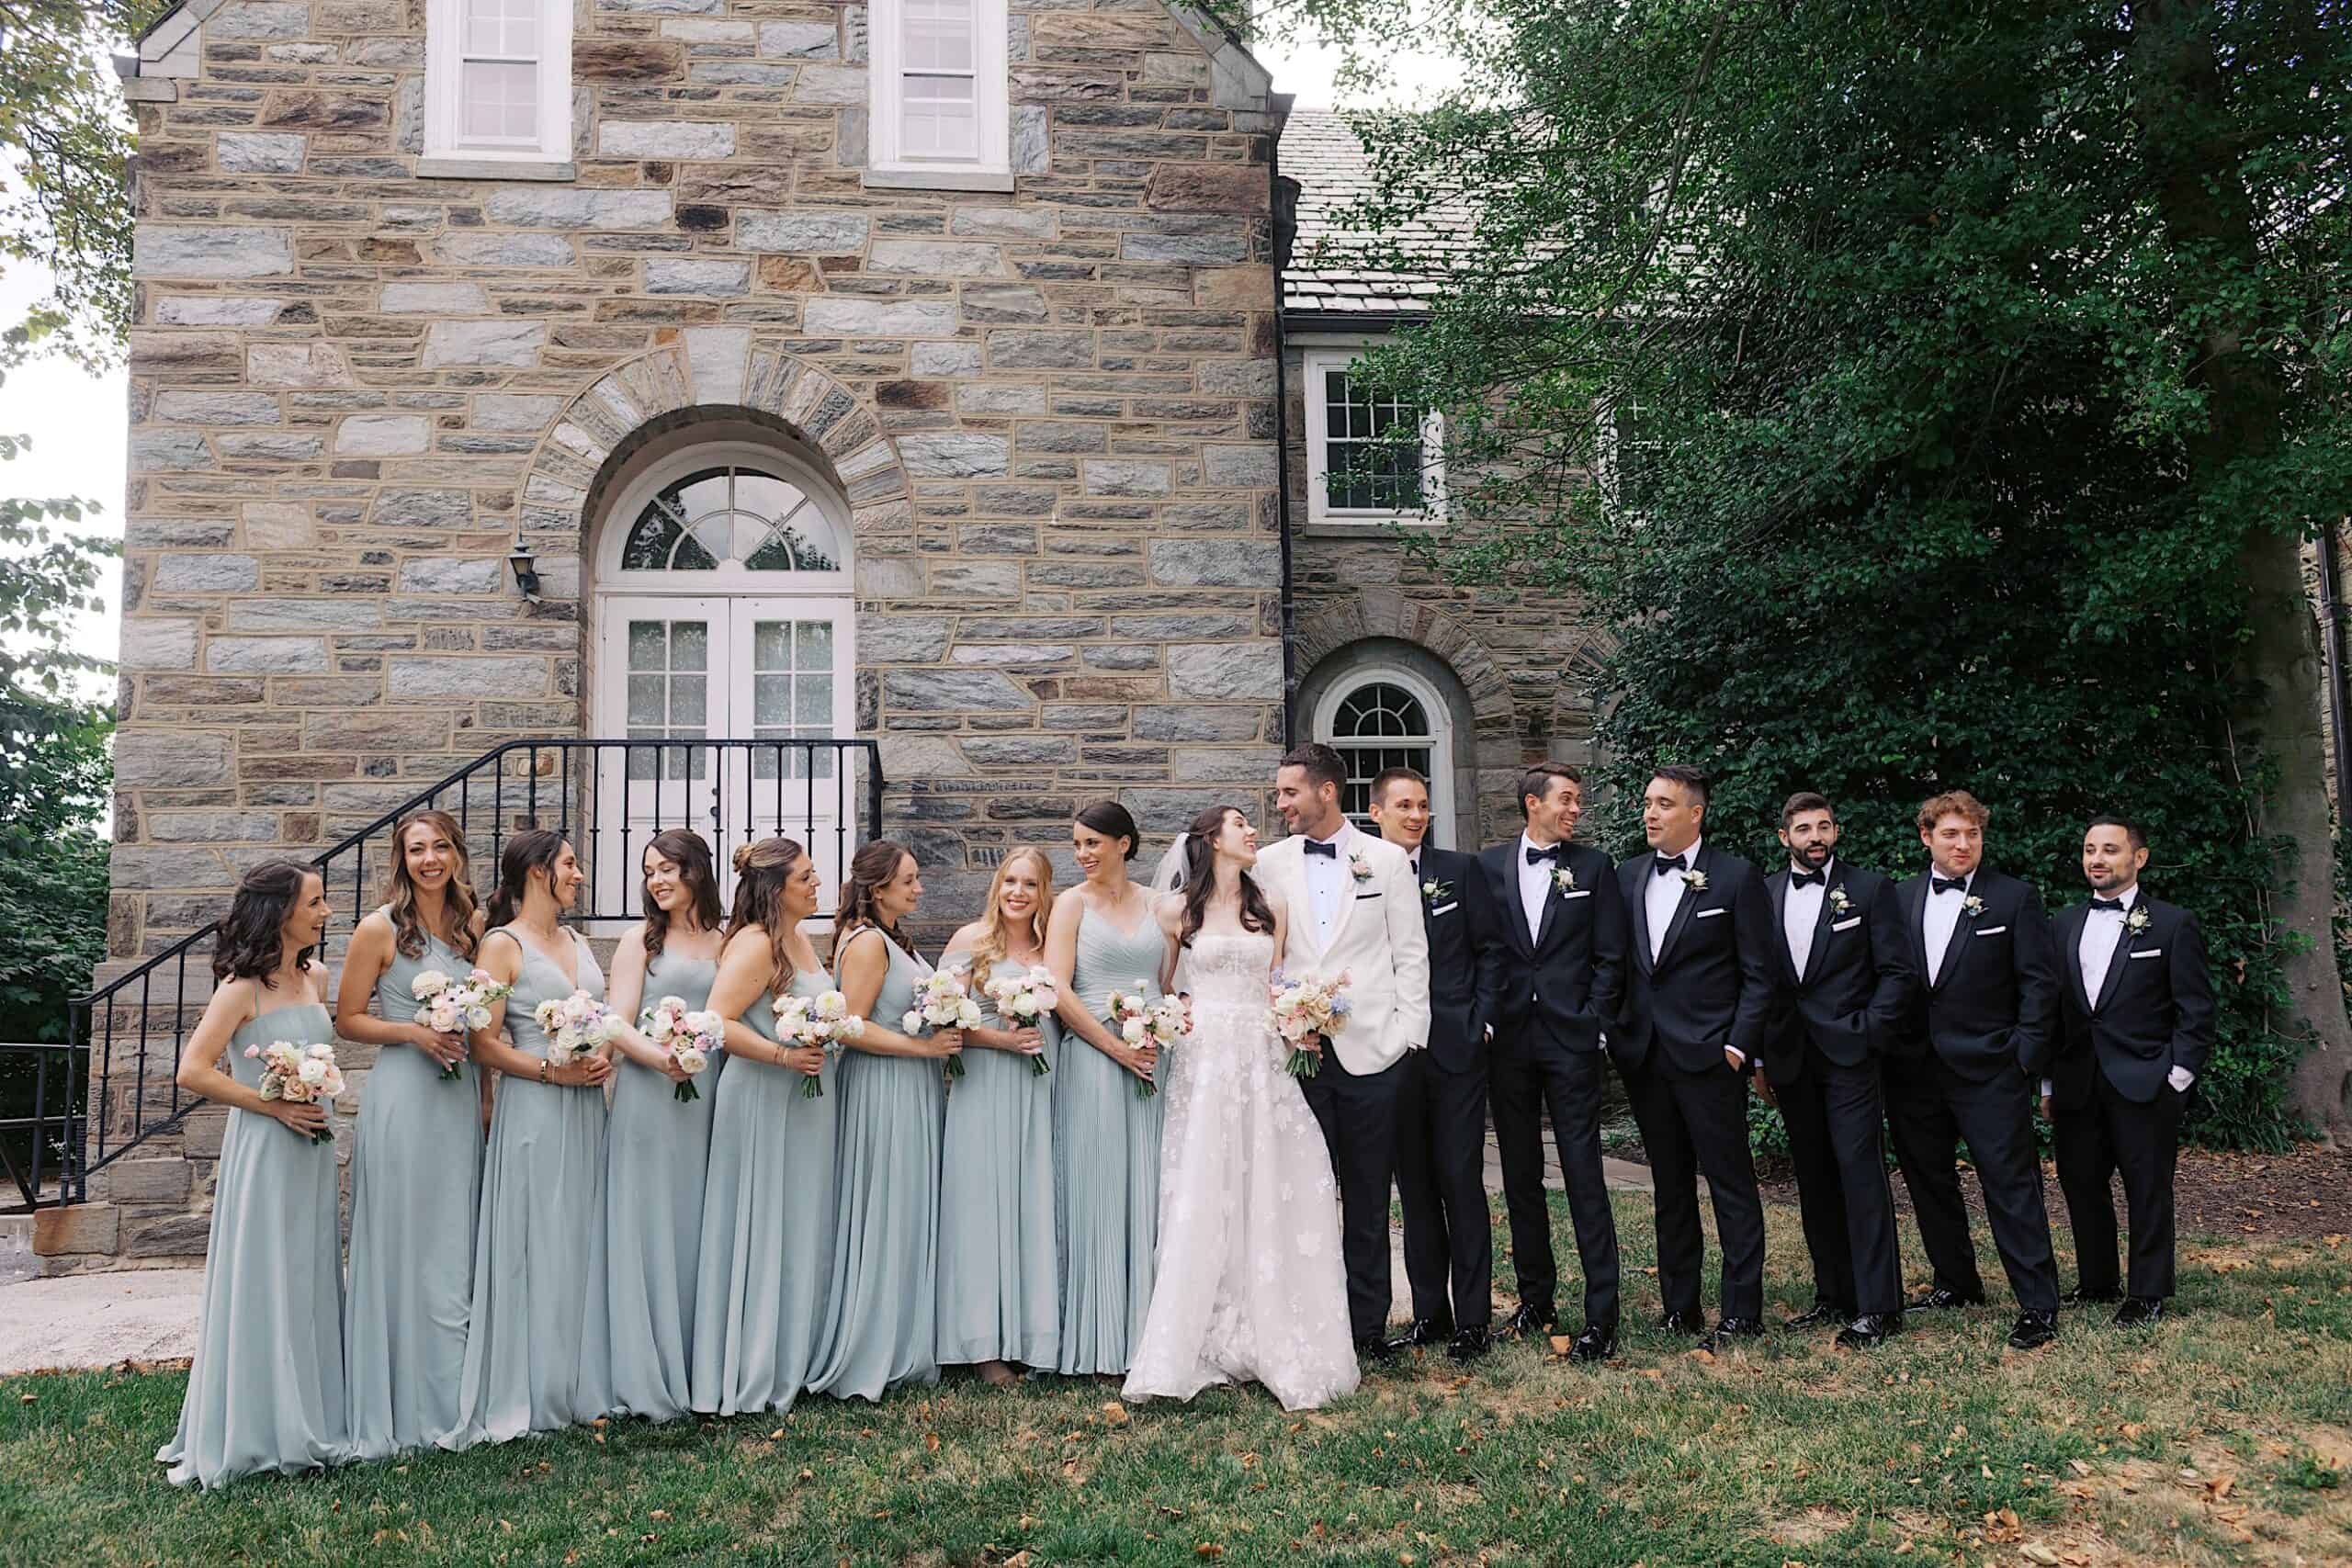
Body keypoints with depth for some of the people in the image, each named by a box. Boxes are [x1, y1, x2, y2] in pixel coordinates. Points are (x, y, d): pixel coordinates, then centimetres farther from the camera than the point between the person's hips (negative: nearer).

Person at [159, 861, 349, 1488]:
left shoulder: (316, 976, 8)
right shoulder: (243, 988, -12)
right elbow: (193, 1071, -15)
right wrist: (274, 1106, -14)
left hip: (312, 1147, 7)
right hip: (262, 1151, -7)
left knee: (309, 1282, 13)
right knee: (263, 1285, 0)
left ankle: (310, 1421, 24)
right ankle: (257, 1430, 12)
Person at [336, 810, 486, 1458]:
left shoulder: (472, 925, 9)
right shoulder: (380, 929, -5)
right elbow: (348, 1019, -2)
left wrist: (487, 1096, 10)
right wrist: (415, 1032, -16)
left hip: (461, 1098, 5)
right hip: (402, 1097, -5)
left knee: (456, 1253, 10)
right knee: (402, 1250, 0)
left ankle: (452, 1401, 21)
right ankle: (397, 1408, 11)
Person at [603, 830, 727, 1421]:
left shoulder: (726, 943, 12)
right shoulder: (641, 939, 4)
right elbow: (618, 1025, -4)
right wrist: (657, 1056, -23)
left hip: (708, 1098, 3)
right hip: (649, 1099, -3)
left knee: (697, 1230, 8)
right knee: (647, 1229, 0)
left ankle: (698, 1367, 17)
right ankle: (647, 1377, 7)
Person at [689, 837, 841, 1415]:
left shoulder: (802, 940, 13)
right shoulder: (755, 944, -15)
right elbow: (718, 1021, -23)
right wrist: (784, 1055, -23)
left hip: (809, 1101, 9)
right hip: (764, 1102, -9)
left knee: (804, 1232, 15)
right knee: (763, 1234, -1)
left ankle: (794, 1360, 26)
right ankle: (751, 1373, 10)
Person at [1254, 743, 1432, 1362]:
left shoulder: (1387, 859, 4)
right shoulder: (1270, 863, 8)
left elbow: (1410, 954, 4)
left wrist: (1408, 1034, -3)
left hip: (1371, 1050, -1)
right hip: (1296, 1050, 1)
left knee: (1368, 1198, 7)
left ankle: (1369, 1323, 17)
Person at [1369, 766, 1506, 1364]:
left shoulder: (1460, 870, 4)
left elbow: (1490, 949, 5)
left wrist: (1481, 1021, -2)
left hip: (1456, 1049, -1)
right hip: (1393, 1056, 2)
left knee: (1461, 1183, -1)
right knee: (1415, 1188, 9)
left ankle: (1471, 1319, 7)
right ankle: (1430, 1313, 19)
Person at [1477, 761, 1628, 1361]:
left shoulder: (1594, 866, 5)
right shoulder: (1488, 864, 7)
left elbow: (1610, 957, 3)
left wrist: (1593, 1023, -5)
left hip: (1571, 1041, -2)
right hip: (1508, 1041, 2)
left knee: (1584, 1176, -5)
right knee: (1520, 1176, 10)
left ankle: (1601, 1317, -1)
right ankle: (1536, 1299, 23)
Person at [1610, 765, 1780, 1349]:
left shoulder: (1736, 877, -4)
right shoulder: (1628, 876, 10)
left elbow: (1759, 974, -4)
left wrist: (1738, 1045, -11)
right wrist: (1616, 1032, 4)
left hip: (1709, 1055, -5)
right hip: (1643, 1055, 5)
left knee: (1732, 1185, 0)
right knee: (1670, 1186, 12)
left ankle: (1742, 1312, 8)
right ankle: (1680, 1307, 21)